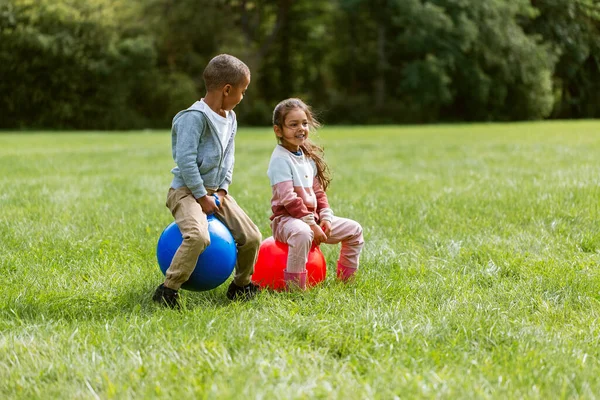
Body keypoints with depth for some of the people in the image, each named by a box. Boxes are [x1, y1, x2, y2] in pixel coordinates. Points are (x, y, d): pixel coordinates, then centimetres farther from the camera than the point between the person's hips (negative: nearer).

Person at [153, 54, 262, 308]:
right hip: (186, 191, -8)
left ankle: (241, 285, 25)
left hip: (214, 191, 8)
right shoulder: (196, 117, -19)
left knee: (252, 237, 3)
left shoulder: (230, 119, 10)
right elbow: (185, 160, -23)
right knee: (198, 236, -33)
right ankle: (167, 291, -22)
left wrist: (222, 190, 1)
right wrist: (202, 197, -19)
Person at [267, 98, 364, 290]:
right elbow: (288, 199, -22)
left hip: (312, 217, 9)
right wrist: (311, 223, -22)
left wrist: (325, 218, 0)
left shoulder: (308, 156, 11)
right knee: (302, 232, -42)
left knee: (354, 229, 12)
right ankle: (295, 286, -37)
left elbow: (318, 191, 14)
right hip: (287, 218, -9)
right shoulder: (280, 159, -16)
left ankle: (346, 278, 24)